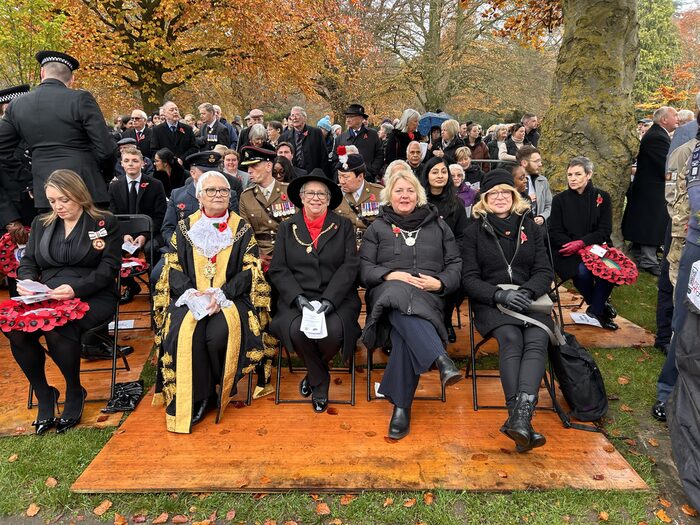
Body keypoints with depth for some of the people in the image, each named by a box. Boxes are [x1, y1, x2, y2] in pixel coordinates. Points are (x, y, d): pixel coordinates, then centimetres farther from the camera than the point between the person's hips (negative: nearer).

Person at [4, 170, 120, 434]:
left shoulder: (105, 222, 4)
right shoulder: (41, 224, 20)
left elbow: (109, 268, -6)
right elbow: (27, 263, 17)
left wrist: (75, 289, -21)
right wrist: (26, 282, -8)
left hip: (92, 297, -4)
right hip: (46, 298, 5)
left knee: (57, 330, -34)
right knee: (16, 330, -26)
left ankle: (75, 392, -7)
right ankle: (43, 394, -4)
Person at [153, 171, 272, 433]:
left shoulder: (242, 228, 8)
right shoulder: (185, 227, 13)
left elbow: (249, 272, 1)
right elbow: (173, 268, 7)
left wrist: (221, 294, -14)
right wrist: (191, 293, -13)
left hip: (230, 298, -1)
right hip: (190, 298, 2)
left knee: (220, 332, -31)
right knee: (184, 331, -28)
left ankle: (220, 392, -6)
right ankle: (195, 399, -13)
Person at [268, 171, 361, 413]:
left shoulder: (343, 226, 9)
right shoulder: (287, 228, 12)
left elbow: (350, 266, -1)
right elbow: (278, 269, 4)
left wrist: (330, 300, -16)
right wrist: (298, 297, -14)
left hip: (337, 299, 0)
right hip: (297, 299, 1)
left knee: (333, 331, -30)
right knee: (297, 330, -30)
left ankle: (313, 374, 7)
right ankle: (320, 382, 2)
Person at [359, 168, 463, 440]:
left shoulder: (438, 225, 22)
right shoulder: (377, 228, 19)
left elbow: (456, 264, 15)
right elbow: (365, 269, 8)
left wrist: (440, 283, -6)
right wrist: (390, 275, -11)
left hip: (428, 296, 0)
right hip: (388, 292, 0)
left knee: (405, 333, -35)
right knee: (400, 294, -41)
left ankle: (401, 406, -32)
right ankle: (441, 359, -52)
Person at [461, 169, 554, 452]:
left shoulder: (530, 226, 17)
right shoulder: (475, 230, 10)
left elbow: (545, 271, 10)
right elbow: (469, 279, 2)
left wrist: (527, 291, -12)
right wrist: (500, 295, -16)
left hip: (529, 299, 2)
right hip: (490, 302, -2)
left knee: (537, 340, -29)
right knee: (511, 339, -32)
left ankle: (520, 416, -43)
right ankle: (521, 421, -38)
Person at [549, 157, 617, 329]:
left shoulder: (602, 197, 7)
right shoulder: (560, 200, 4)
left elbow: (605, 231, -1)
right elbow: (555, 233, -1)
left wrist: (582, 243, -17)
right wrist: (576, 248, -16)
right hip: (569, 253, -1)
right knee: (582, 270, -32)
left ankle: (594, 311, -7)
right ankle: (601, 306, -2)